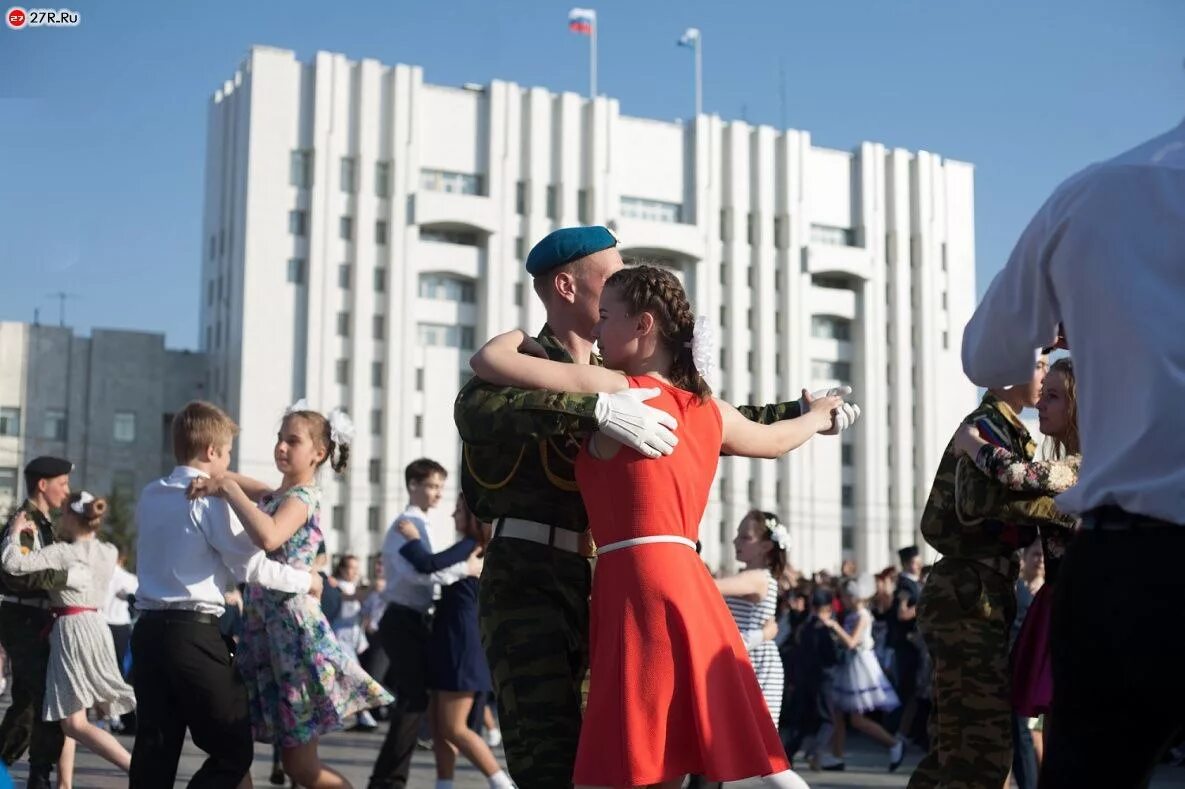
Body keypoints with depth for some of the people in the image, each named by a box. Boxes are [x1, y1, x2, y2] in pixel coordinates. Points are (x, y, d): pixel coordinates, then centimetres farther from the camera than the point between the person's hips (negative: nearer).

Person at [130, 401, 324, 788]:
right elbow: (251, 566, -9)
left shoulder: (149, 496, 13)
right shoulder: (211, 499, -8)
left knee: (154, 752, 9)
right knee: (233, 751, 2)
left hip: (149, 629, 7)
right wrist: (305, 580, 5)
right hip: (195, 633, -7)